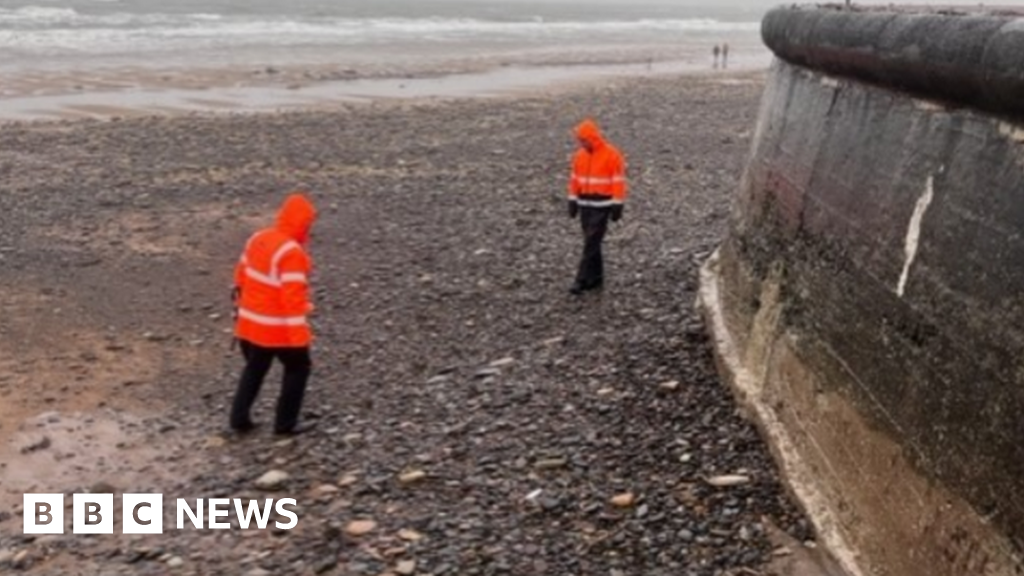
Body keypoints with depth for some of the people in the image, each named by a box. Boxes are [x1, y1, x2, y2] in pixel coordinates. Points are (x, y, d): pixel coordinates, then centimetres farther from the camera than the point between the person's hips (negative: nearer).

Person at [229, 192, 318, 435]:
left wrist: (240, 307, 26)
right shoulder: (291, 252, -22)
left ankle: (239, 419, 25)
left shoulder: (257, 239, 4)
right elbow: (293, 297, -25)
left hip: (250, 322, 7)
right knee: (298, 368, 12)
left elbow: (241, 275, 14)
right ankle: (285, 423, 16)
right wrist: (300, 336, -23)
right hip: (279, 328, -7)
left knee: (254, 368, 23)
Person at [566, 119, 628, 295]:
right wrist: (573, 201, 11)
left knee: (591, 242, -9)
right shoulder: (580, 155, 7)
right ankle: (595, 277, 20)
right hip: (585, 204, 6)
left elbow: (618, 182, -11)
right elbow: (575, 179, 13)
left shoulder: (612, 155, -11)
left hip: (602, 205, -6)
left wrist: (617, 206, -12)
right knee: (591, 241, 11)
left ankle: (582, 280, -9)